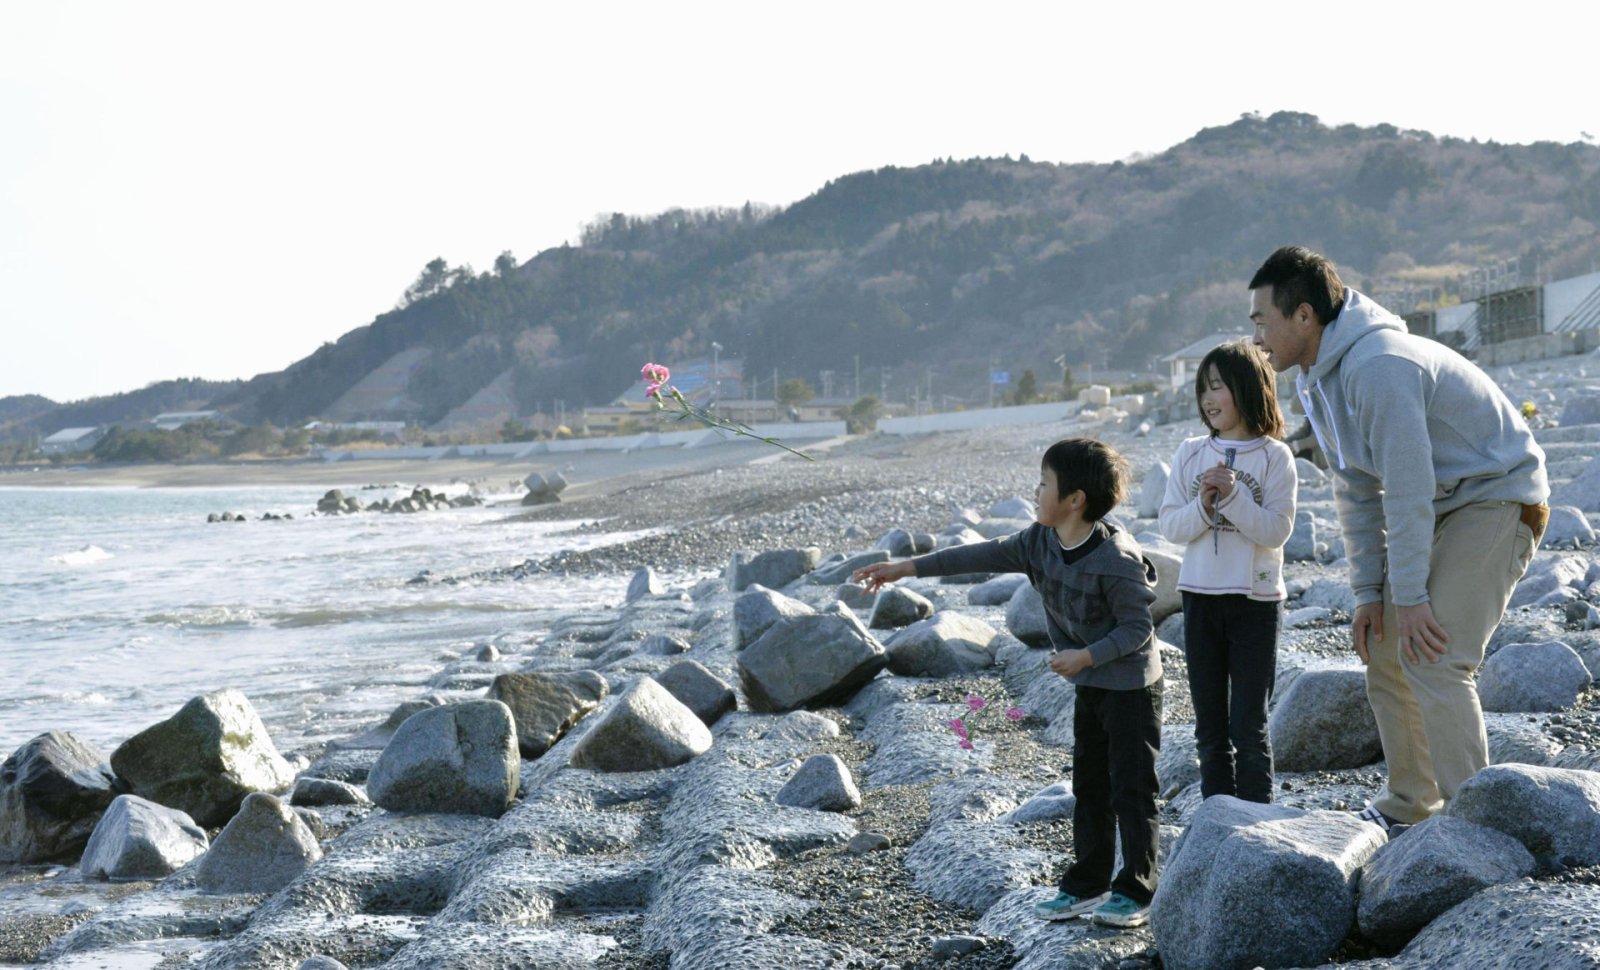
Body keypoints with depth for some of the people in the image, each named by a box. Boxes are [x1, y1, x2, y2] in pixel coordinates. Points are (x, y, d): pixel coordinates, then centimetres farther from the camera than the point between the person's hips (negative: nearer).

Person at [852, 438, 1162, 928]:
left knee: (1130, 788, -2)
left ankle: (1136, 892, 6)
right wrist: (907, 568, 0)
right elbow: (983, 555, 0)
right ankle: (1086, 886, 21)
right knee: (1089, 787, 13)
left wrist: (1086, 656, -28)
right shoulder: (1040, 541, -3)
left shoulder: (1116, 560, -26)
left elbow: (1137, 627, -20)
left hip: (1131, 687, -8)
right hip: (1089, 686, 8)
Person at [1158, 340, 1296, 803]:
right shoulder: (1191, 454, 5)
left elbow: (1276, 530, -12)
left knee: (1249, 726, -1)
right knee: (1210, 726, 11)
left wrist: (1232, 496, -22)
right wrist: (1204, 504, -16)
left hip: (1255, 600, -4)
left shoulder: (1274, 456, -5)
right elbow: (1170, 525, 1)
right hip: (1200, 597, 4)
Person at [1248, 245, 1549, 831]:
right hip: (1441, 512, 10)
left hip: (1498, 502, -10)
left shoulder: (1379, 366, -28)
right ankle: (1409, 807, 19)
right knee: (1385, 652, 9)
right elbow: (1357, 492, 8)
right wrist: (1369, 594, 3)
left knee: (1433, 658, -18)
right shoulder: (1318, 378, 4)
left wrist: (1410, 597, -22)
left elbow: (1408, 489, -27)